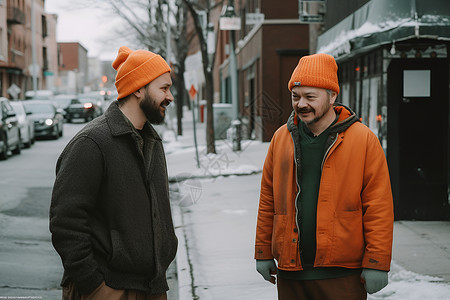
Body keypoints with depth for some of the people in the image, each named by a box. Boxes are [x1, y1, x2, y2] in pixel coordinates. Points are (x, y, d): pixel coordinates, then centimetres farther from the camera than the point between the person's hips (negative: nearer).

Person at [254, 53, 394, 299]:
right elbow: (268, 202, 13)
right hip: (290, 273, 4)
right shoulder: (281, 138, 9)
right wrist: (263, 253, 11)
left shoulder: (364, 140, -3)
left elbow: (378, 208, -6)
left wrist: (376, 264, -10)